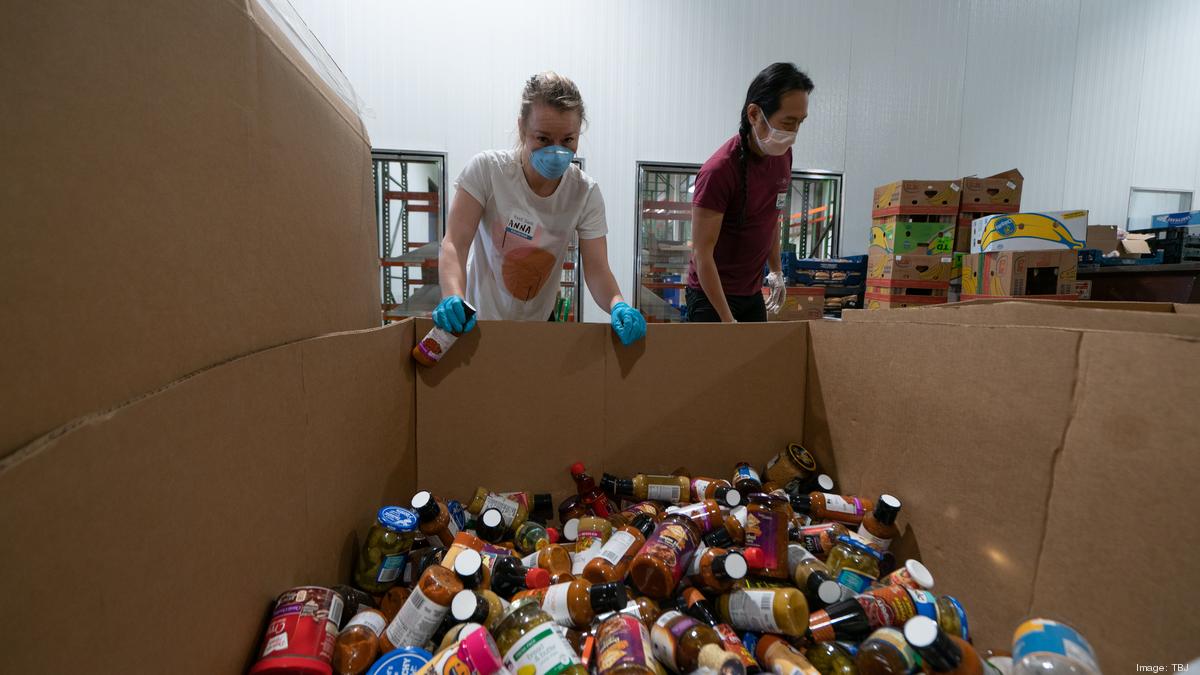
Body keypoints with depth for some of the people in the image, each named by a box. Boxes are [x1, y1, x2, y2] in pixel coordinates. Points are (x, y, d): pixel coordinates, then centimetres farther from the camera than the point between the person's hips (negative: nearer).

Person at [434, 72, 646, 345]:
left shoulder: (586, 193, -14)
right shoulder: (487, 169, -18)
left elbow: (596, 269, -19)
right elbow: (455, 243, -23)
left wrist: (617, 305, -40)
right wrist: (453, 298, -42)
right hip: (477, 321, -2)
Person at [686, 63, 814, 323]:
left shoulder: (782, 155, 0)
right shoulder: (719, 170, -23)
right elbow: (702, 253, -21)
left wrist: (776, 272, 17)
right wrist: (728, 321, -21)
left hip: (753, 292, 7)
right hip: (712, 294, -7)